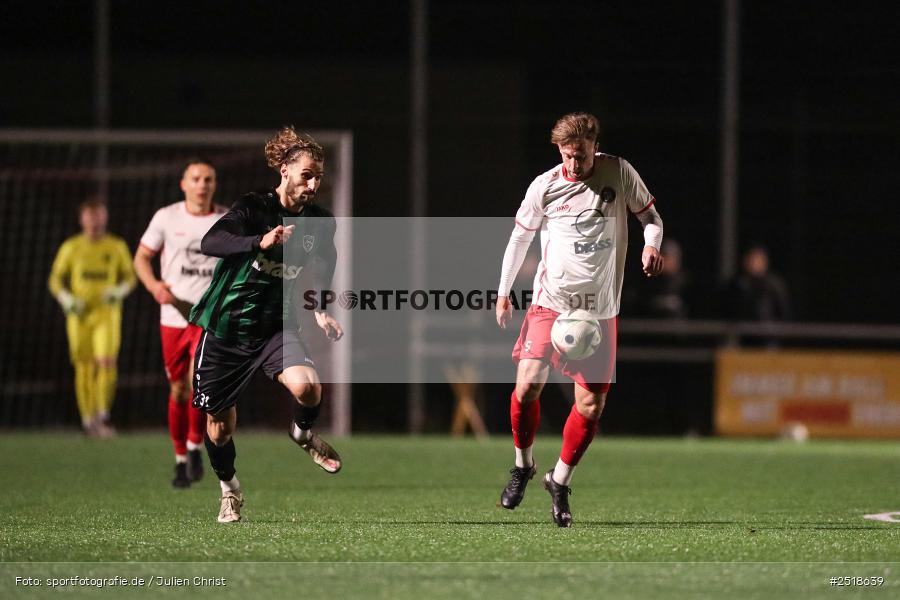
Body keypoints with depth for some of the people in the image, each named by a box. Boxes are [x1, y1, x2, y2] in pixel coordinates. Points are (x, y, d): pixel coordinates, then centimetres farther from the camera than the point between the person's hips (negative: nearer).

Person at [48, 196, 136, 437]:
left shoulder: (117, 247, 5)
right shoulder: (71, 248, 4)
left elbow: (129, 277, 13)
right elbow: (55, 280, 9)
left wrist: (118, 291, -8)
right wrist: (68, 300, -9)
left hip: (107, 312, -1)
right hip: (80, 315, 1)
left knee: (107, 362, -18)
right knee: (84, 368, 2)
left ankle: (102, 416, -10)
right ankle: (88, 420, 11)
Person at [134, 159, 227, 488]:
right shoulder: (167, 217, 2)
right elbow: (141, 257, 9)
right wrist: (154, 285, -10)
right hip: (174, 316, 1)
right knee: (179, 389, 6)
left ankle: (195, 446, -1)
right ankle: (180, 458, 22)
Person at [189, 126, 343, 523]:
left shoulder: (321, 223, -1)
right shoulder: (253, 208, -16)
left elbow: (319, 278, 17)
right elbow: (209, 243, -34)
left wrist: (321, 312, -1)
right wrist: (260, 242, -49)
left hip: (276, 326, 2)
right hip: (225, 325, -2)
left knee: (307, 386, -26)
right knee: (219, 421, 6)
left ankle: (303, 432, 10)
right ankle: (229, 488, 36)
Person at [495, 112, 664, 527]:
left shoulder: (618, 173, -2)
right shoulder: (544, 186, -1)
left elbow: (650, 215, 9)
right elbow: (520, 236, 11)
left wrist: (651, 245, -13)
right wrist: (503, 292, 8)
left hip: (599, 310, 1)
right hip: (550, 302, -1)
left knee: (592, 403, -3)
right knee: (528, 384, -17)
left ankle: (560, 481, 18)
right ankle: (523, 466, 9)